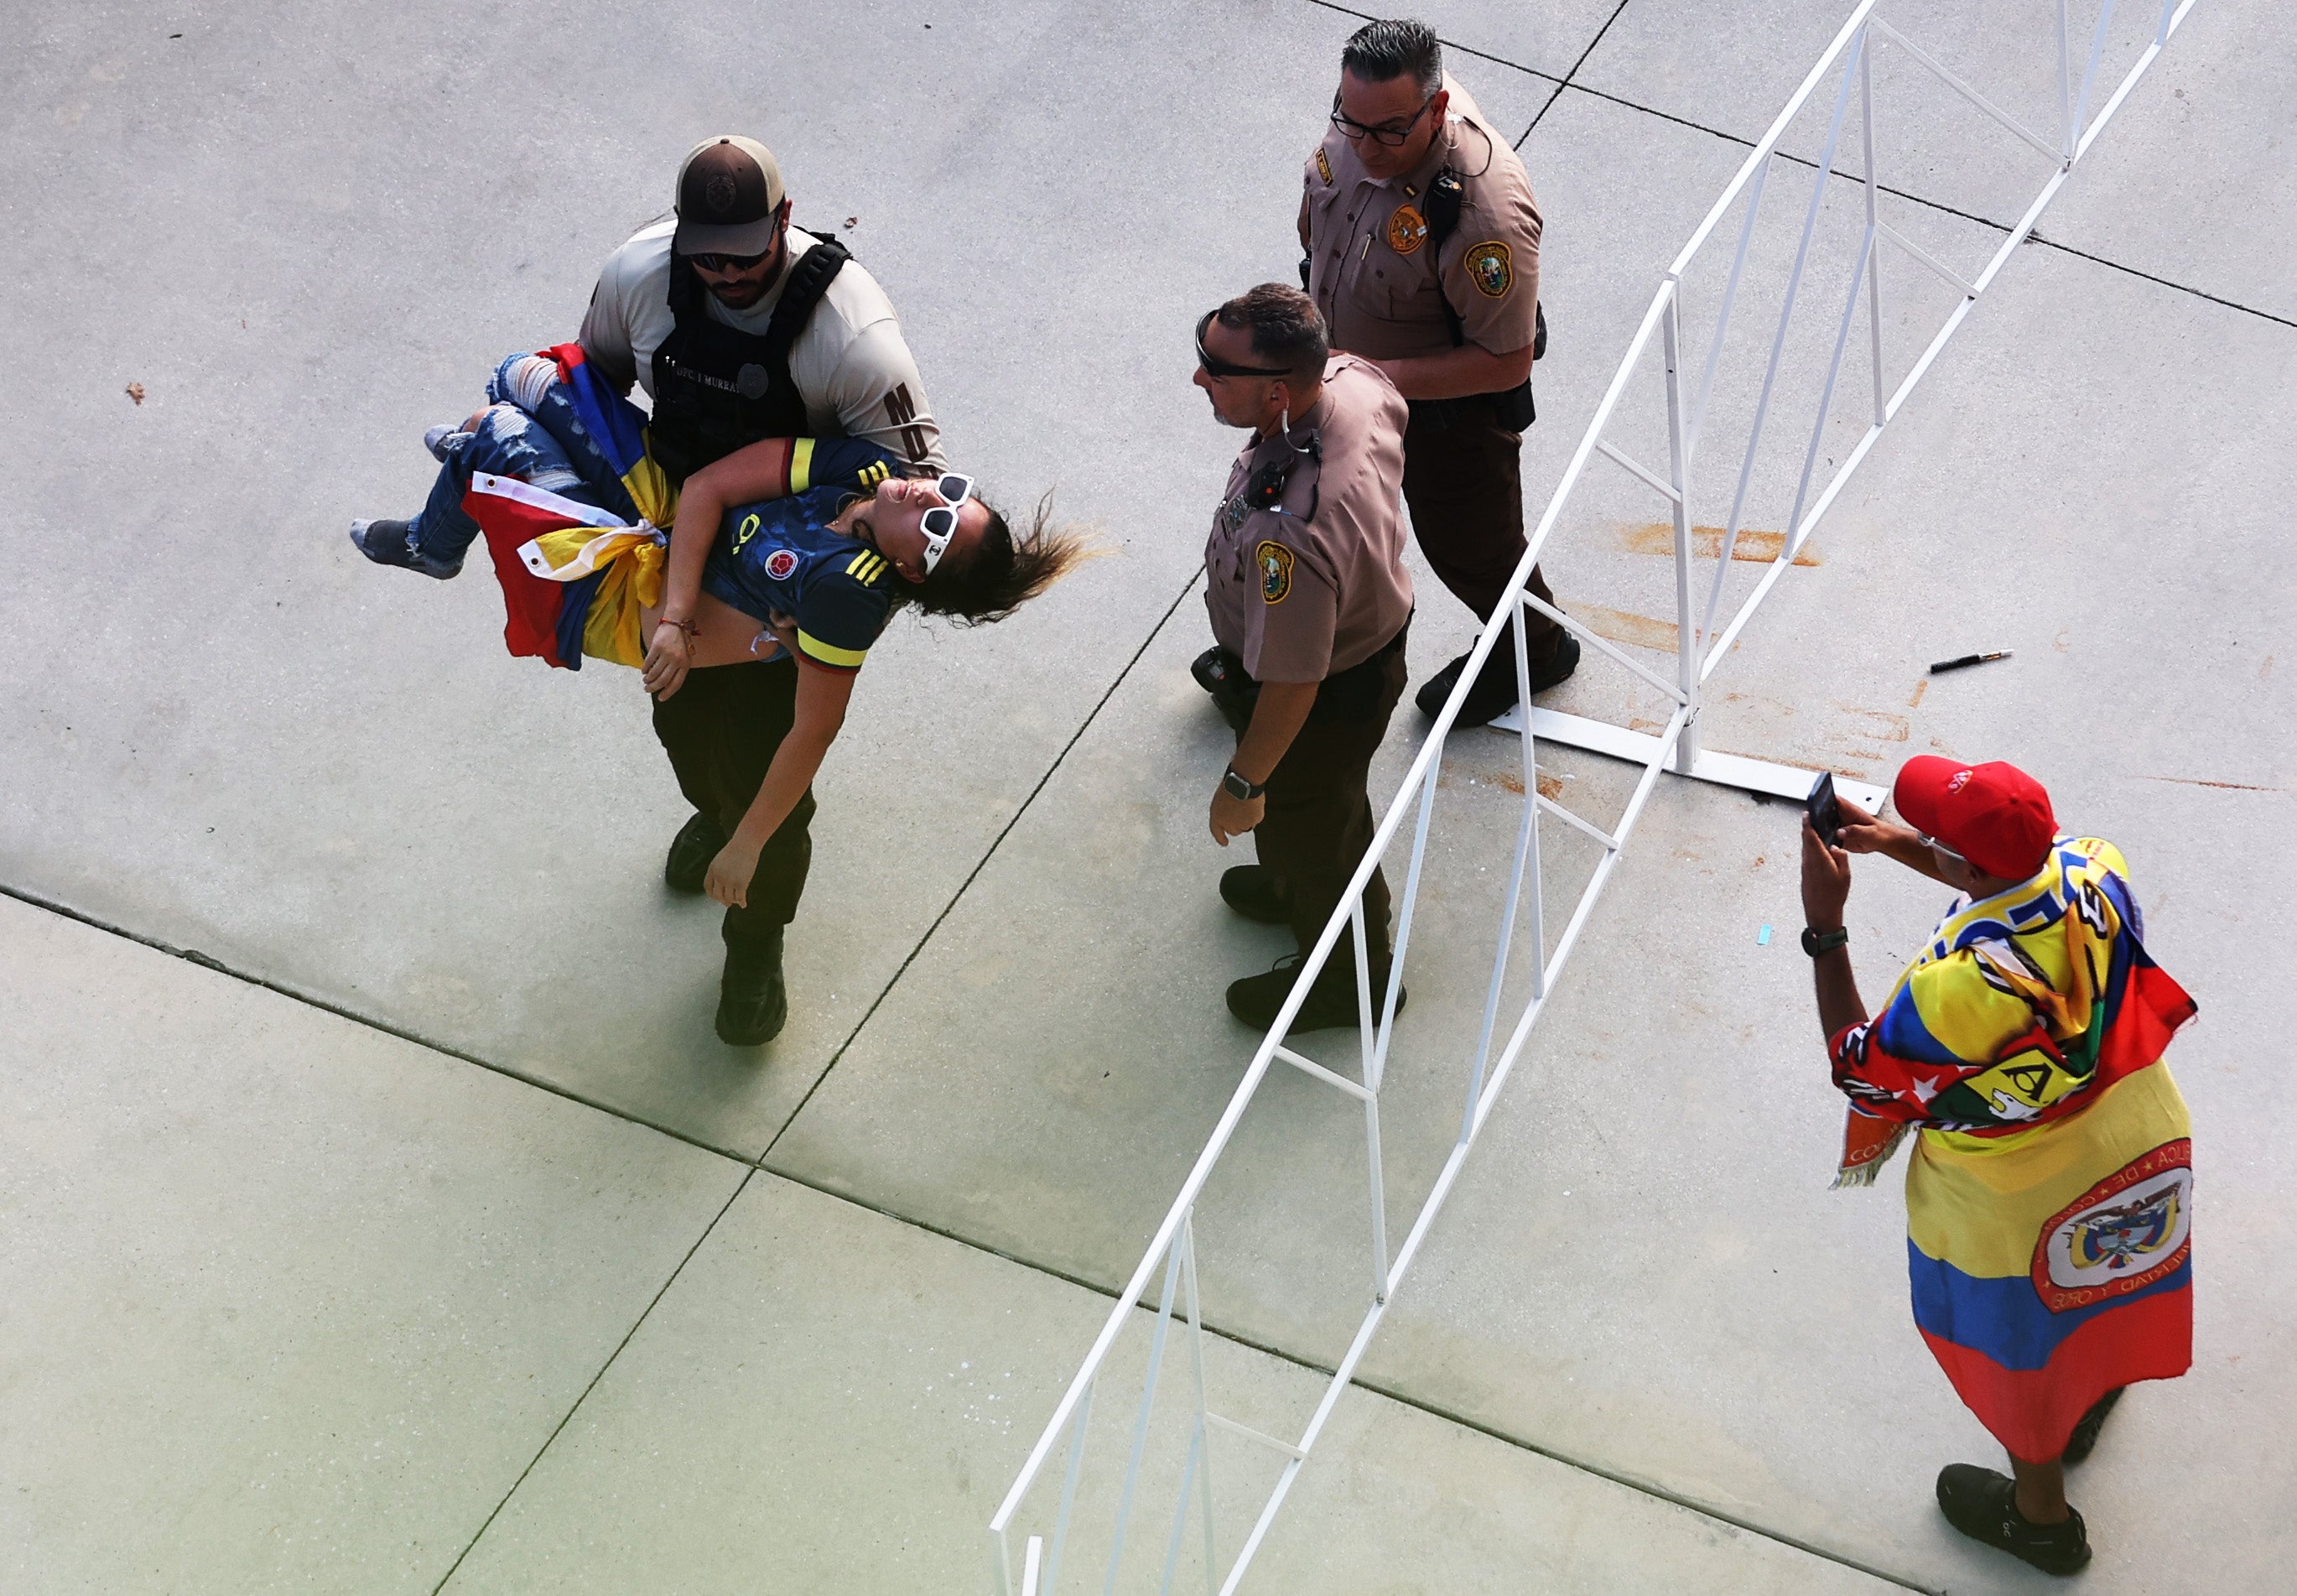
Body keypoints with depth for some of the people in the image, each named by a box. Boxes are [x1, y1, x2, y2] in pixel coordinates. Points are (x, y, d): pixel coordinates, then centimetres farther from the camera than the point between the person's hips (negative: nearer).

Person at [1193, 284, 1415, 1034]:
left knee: (1310, 823, 23)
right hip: (1374, 626, 7)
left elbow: (1290, 685, -34)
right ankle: (1296, 887, 67)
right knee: (1334, 805, 36)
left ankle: (1347, 982, 52)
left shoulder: (1290, 533, -48)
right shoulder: (1353, 377, -24)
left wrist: (1244, 783, -17)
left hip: (1326, 704, -7)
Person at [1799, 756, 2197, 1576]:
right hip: (2142, 1146, 6)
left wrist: (1824, 926, -24)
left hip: (2017, 1208, -6)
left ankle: (2040, 1515, 50)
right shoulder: (2095, 869, -25)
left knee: (2017, 1352, 24)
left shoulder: (1957, 987, -43)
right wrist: (1897, 841, -6)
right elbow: (2019, 881, 0)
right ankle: (2090, 1401, 67)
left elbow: (1858, 1072, -25)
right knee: (2090, 1290, 36)